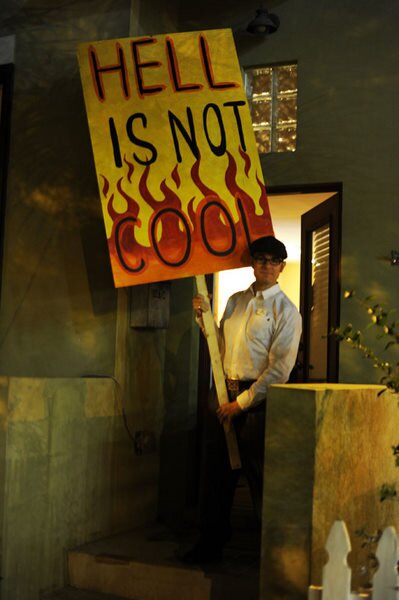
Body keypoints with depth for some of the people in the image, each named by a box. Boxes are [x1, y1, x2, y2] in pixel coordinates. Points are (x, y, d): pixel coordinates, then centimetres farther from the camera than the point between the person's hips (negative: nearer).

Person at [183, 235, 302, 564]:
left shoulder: (285, 310, -7)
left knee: (259, 476, 2)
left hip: (257, 398, -6)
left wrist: (242, 402, -13)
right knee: (216, 471, 10)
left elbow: (279, 369, -12)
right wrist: (204, 316, 6)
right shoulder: (235, 301, 13)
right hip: (224, 392, 6)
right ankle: (211, 542, 24)